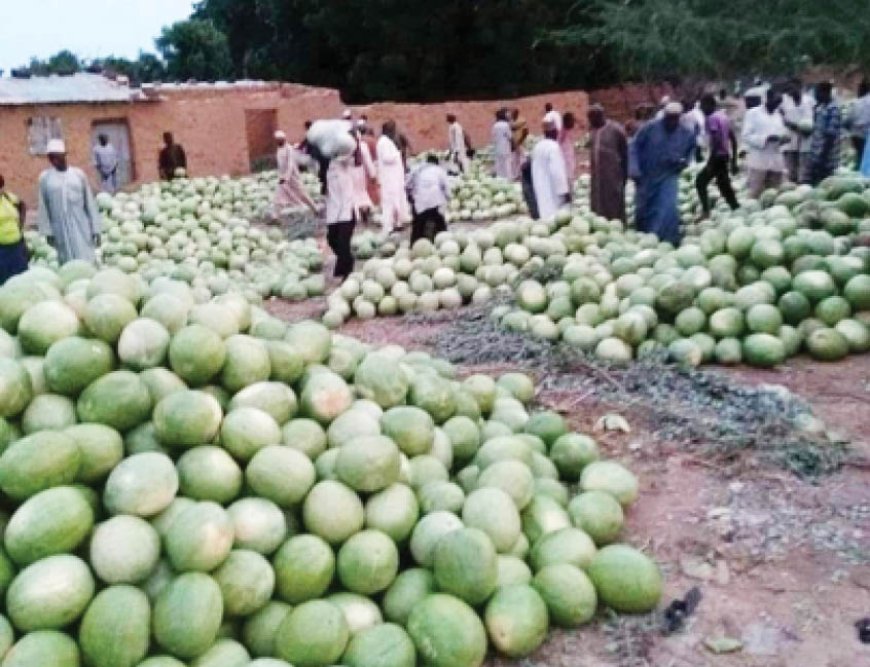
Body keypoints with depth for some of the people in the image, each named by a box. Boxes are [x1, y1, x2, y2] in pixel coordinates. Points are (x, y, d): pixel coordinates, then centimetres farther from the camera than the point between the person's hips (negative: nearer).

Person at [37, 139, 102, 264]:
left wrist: (95, 228, 1)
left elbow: (90, 203, 3)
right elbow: (43, 207, 5)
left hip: (81, 227, 0)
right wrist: (47, 231, 2)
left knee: (86, 262, -1)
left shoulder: (78, 174, 2)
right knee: (67, 263, 5)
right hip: (60, 228, 0)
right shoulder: (45, 177, 2)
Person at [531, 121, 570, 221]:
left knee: (547, 215, 9)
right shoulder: (553, 147, -14)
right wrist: (565, 190, -17)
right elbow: (558, 171, -19)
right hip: (554, 191, -9)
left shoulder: (537, 147, 11)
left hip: (542, 191, 9)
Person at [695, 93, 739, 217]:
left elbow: (716, 141, -23)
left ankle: (706, 211, -9)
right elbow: (733, 139, 17)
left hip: (717, 156, -9)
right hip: (725, 156, 9)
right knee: (725, 186, 11)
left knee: (700, 182, -3)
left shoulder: (712, 118, -12)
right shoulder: (723, 116, 16)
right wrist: (733, 161, 20)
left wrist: (709, 162, -23)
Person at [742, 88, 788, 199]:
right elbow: (746, 136, -8)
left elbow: (782, 133, 23)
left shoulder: (779, 115, 18)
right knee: (754, 195, -7)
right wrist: (766, 138, -21)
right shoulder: (753, 113, 1)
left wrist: (784, 137, -1)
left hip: (776, 162, 6)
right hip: (758, 161, -6)